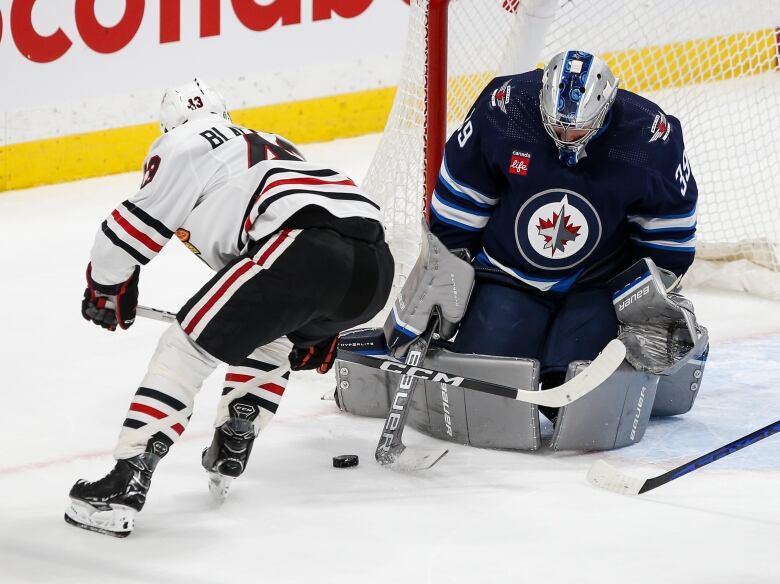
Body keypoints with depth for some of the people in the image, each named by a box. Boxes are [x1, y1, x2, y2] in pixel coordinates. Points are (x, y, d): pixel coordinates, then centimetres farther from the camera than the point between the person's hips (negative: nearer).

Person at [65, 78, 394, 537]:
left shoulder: (183, 145, 17)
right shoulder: (271, 144, 39)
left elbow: (133, 230, 15)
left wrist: (106, 292, 33)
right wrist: (314, 334, 48)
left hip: (305, 250, -8)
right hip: (377, 264, 8)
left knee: (186, 346, -1)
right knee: (267, 331, 35)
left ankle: (126, 486, -11)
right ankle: (229, 455, 31)